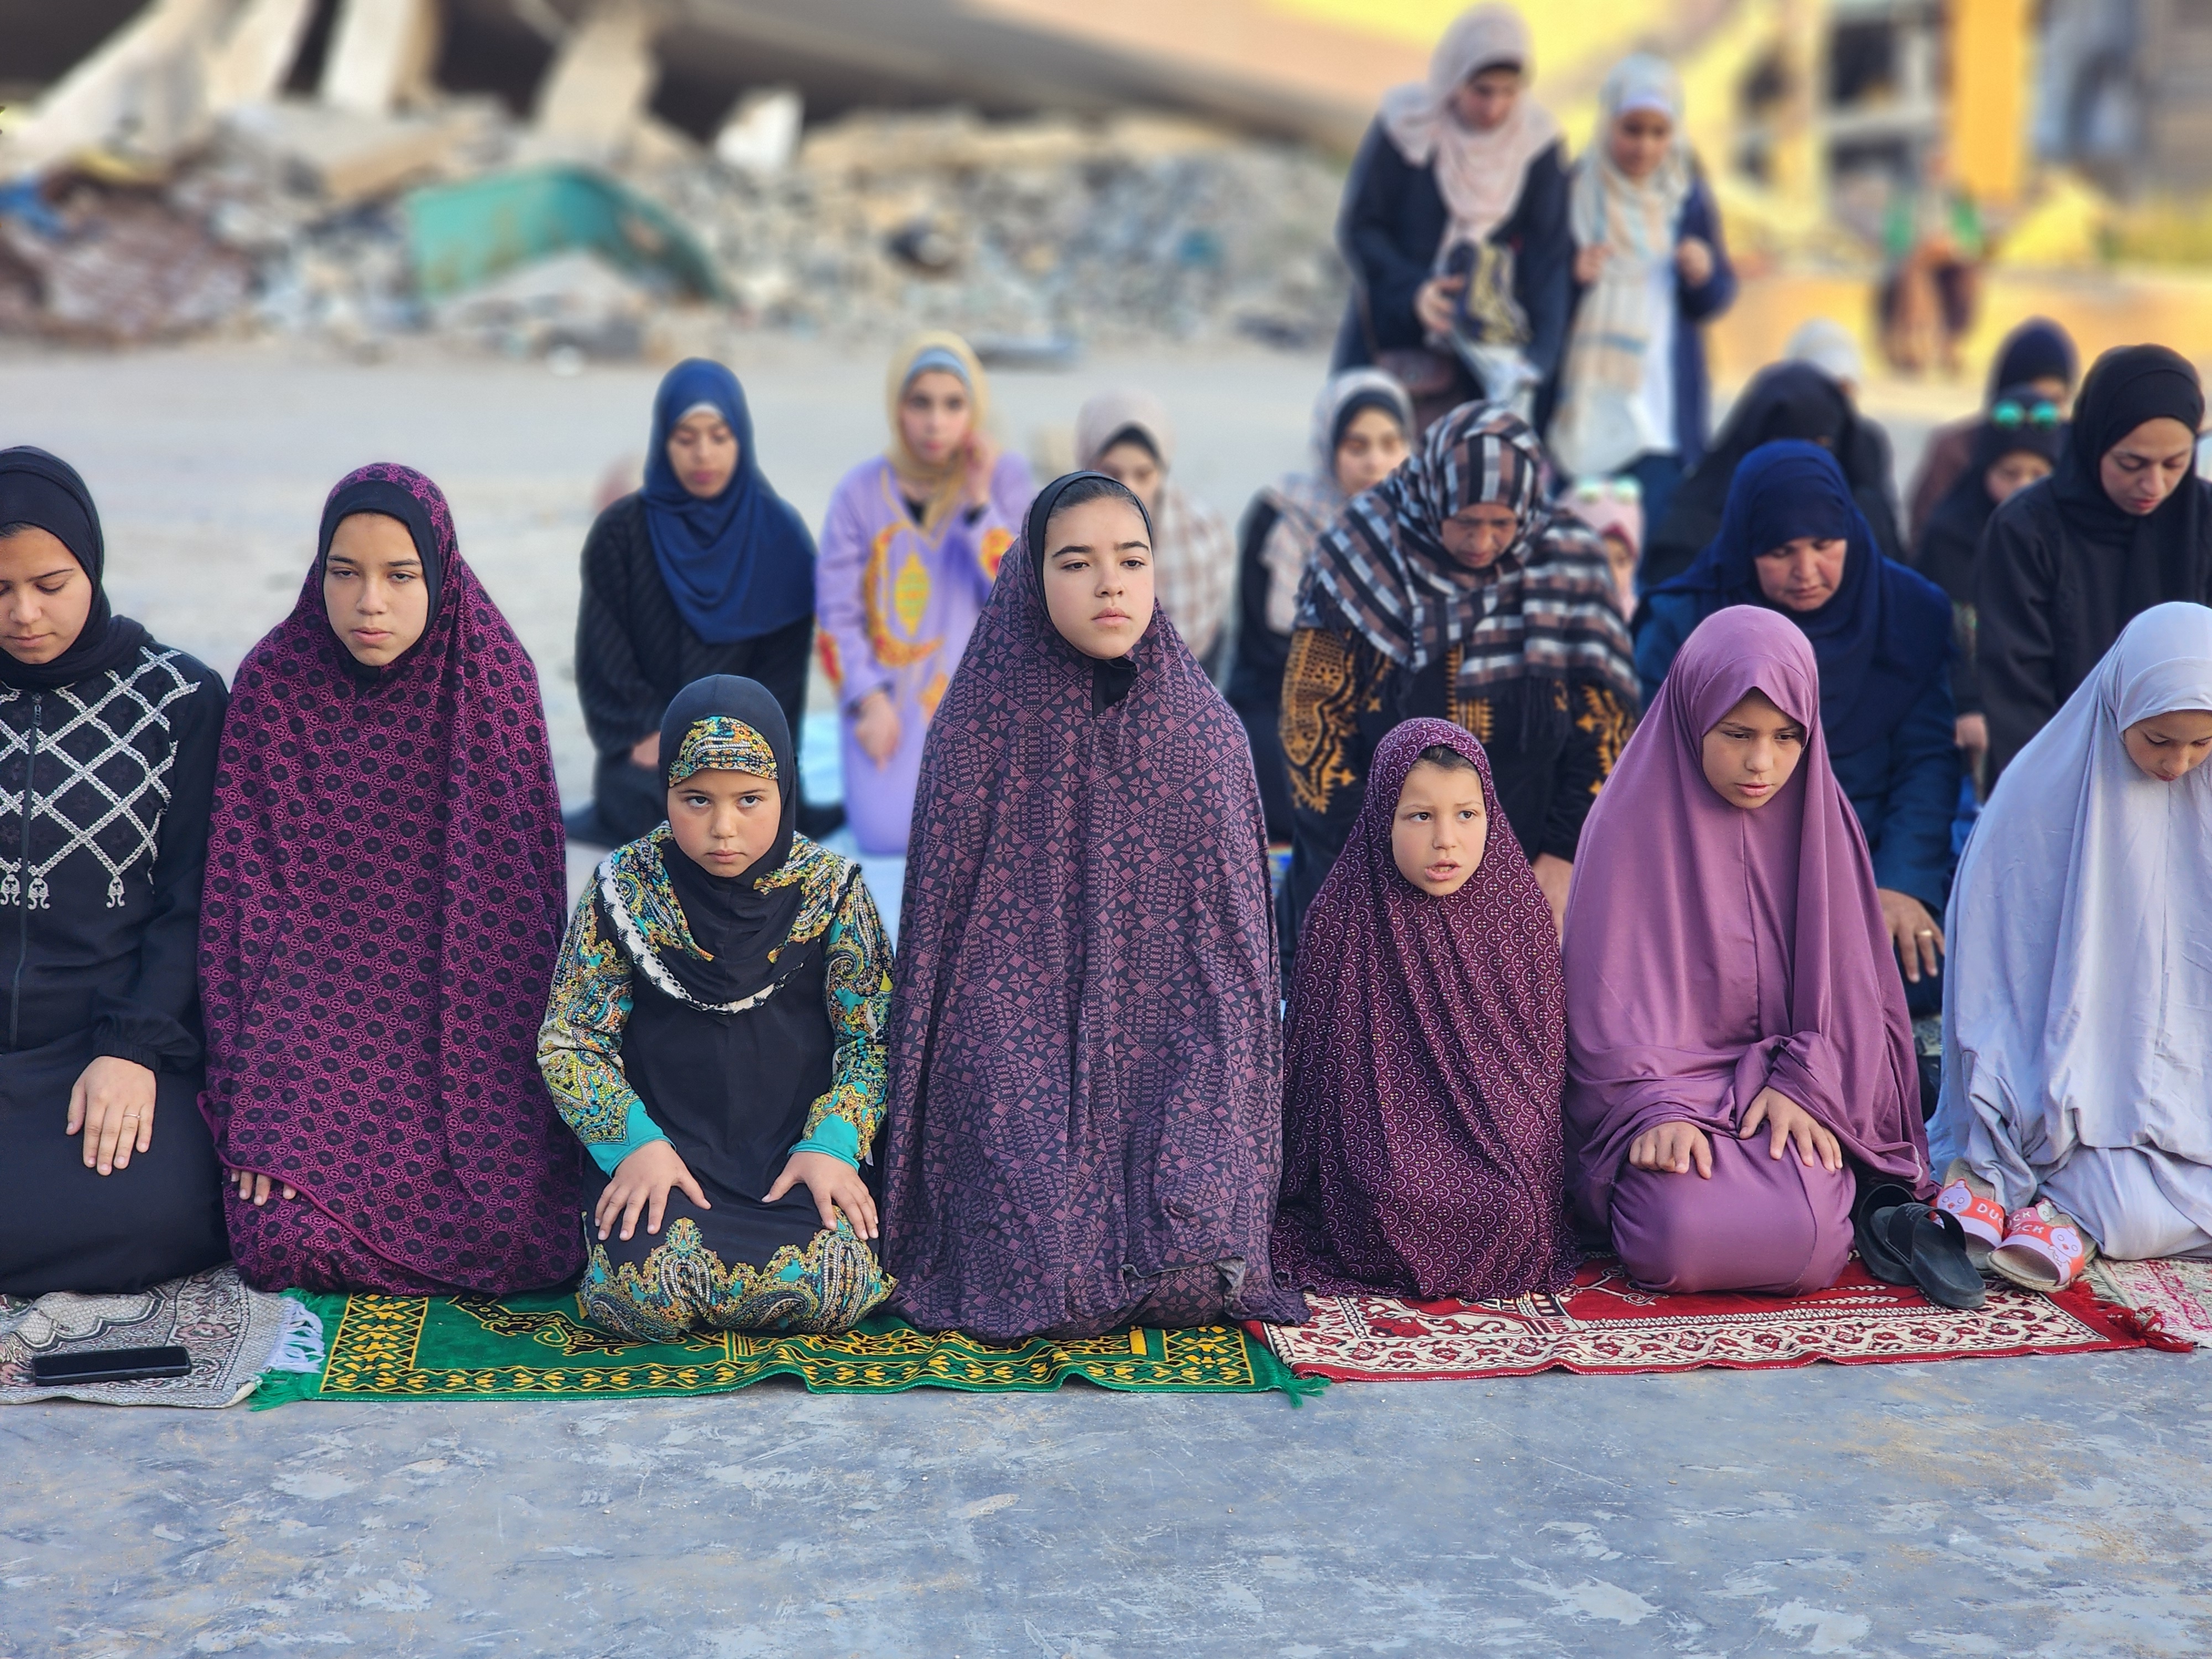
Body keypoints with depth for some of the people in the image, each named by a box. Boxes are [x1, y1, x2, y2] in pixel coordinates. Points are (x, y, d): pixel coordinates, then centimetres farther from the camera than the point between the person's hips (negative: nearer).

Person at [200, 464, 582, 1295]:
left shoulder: (497, 678, -5)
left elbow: (529, 888, 0)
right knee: (291, 1241, -17)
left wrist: (531, 1079, -4)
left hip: (467, 1030, 0)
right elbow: (244, 885, -7)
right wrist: (253, 1101, -14)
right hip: (316, 1024, 0)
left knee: (521, 1239, -16)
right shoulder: (271, 685, -6)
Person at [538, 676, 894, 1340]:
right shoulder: (625, 888, -2)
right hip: (663, 1149, 0)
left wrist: (831, 1144, -14)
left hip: (797, 1153, 1)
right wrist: (634, 1143, -15)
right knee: (646, 1292, -28)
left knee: (832, 1286, -27)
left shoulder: (831, 888, 0)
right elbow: (569, 1041, 0)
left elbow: (873, 1038, 2)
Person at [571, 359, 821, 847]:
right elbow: (601, 659, 0)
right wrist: (646, 734, -15)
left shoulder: (781, 535, 2)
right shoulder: (621, 532, 1)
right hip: (650, 748, 1)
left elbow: (784, 667, 0)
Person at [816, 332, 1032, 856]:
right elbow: (837, 614, -2)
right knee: (889, 835, -19)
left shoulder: (1005, 478, -2)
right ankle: (883, 777, 16)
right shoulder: (862, 490, -4)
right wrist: (868, 700, -15)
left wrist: (978, 503, -16)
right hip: (888, 688, 0)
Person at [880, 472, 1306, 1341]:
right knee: (1051, 1279, -20)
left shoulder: (1207, 728, 4)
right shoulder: (980, 730, -1)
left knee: (1192, 1265, -21)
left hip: (1167, 1045, 1)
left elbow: (1234, 943, 4)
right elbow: (940, 927, 3)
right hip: (1016, 1034, -1)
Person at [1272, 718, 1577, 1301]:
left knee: (1508, 1208, -25)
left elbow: (1542, 1052, 9)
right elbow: (1319, 1060, 2)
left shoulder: (1518, 909, 3)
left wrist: (1522, 1155, 1)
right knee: (1401, 1203, -29)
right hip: (1383, 1137, -1)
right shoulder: (1342, 918, -3)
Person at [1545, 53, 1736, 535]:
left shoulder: (1688, 199, 7)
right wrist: (1571, 277, -18)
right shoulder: (1570, 191, 1)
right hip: (1582, 401, 0)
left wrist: (1703, 274, -11)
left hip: (1662, 406, 1)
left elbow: (1717, 300, 10)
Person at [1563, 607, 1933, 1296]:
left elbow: (1846, 979, 8)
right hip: (1665, 1079, -2)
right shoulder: (1633, 818, -4)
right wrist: (1653, 1110, -21)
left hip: (1786, 1088, 2)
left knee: (1806, 1246, -27)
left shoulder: (1820, 817, 6)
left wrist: (1805, 1086, -9)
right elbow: (1614, 990, -7)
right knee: (1684, 1241, -30)